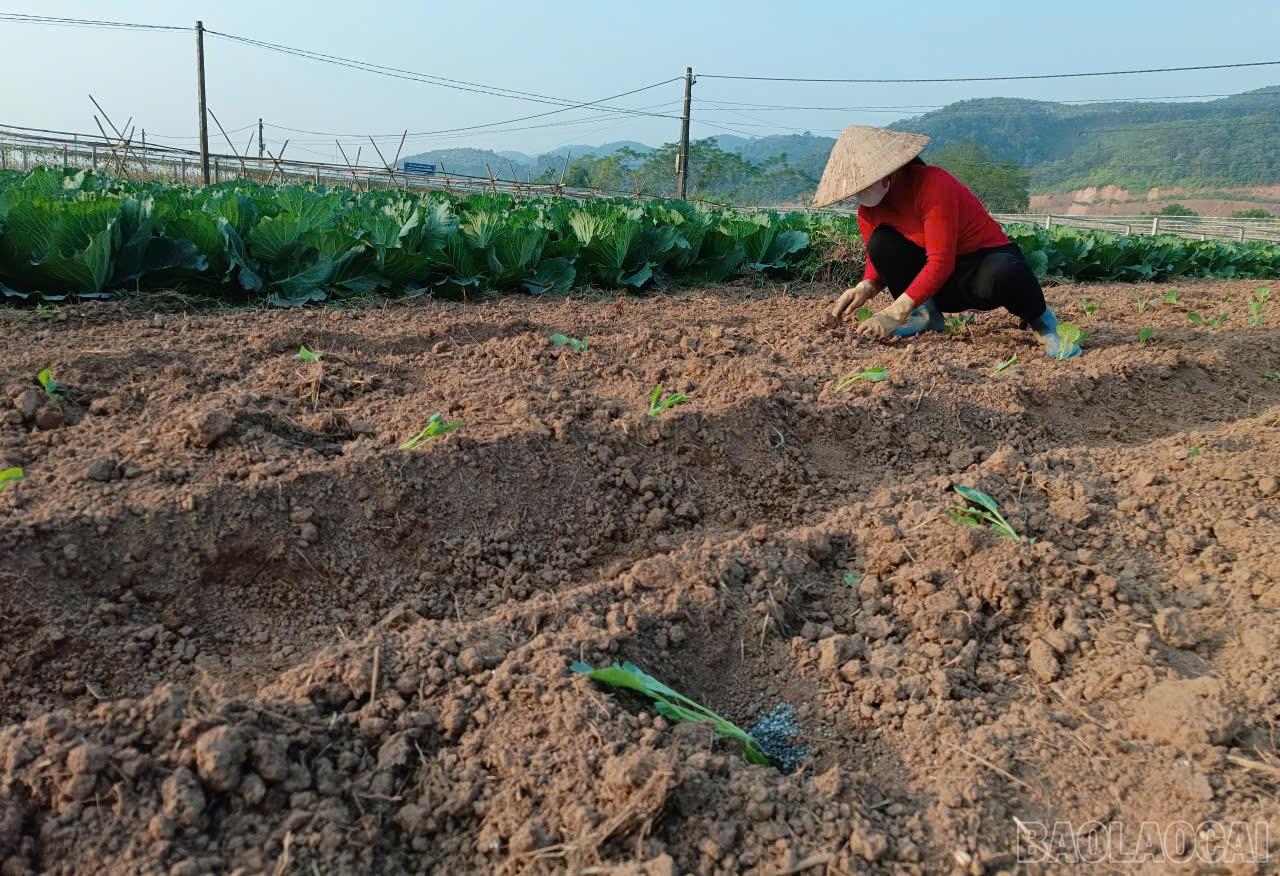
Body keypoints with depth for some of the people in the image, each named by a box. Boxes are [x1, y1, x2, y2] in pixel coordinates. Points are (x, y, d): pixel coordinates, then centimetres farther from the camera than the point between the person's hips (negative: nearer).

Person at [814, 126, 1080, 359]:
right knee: (881, 242, -19)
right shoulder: (869, 210, -6)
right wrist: (865, 288, -24)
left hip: (987, 257, -5)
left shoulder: (933, 184, -26)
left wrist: (894, 313, -37)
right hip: (945, 289, 6)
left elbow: (941, 262, -32)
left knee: (1000, 276, -43)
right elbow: (878, 261, 2)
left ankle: (1040, 320, -9)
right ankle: (926, 315, -4)